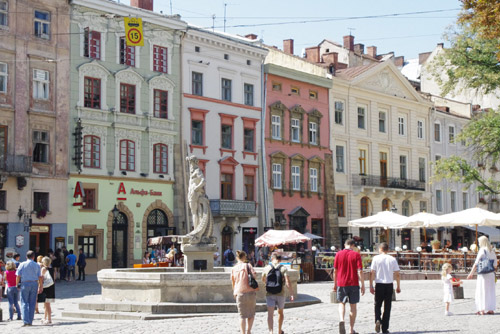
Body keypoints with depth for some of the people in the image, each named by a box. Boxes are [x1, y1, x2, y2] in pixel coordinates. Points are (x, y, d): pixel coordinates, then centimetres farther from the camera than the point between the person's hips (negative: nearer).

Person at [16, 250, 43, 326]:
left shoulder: (22, 265, 0)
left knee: (24, 303, 1)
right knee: (32, 304, 8)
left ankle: (26, 321, -11)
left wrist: (17, 285, 9)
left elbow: (18, 276, -2)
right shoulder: (37, 265, 5)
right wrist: (40, 287, 9)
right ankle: (30, 321, 9)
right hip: (34, 284, 2)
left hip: (25, 284, -2)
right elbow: (40, 277, 2)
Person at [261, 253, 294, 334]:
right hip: (280, 294, 0)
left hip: (269, 294, 0)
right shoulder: (283, 268, -6)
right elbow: (288, 283, -14)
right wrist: (291, 294, -6)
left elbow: (263, 280, 18)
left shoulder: (266, 268, 0)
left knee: (270, 314, -4)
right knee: (280, 312, 21)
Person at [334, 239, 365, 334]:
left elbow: (335, 270, 5)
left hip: (341, 283, 1)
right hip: (354, 284, -1)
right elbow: (360, 271, -10)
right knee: (353, 306, 9)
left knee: (342, 303, 16)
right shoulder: (356, 254, -5)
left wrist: (335, 283, 15)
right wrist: (362, 285, -5)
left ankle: (342, 320, -12)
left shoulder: (339, 254, 1)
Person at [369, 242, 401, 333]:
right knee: (387, 306, 8)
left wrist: (371, 286, 0)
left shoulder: (376, 258, -2)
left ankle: (377, 320, -14)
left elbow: (372, 273, -5)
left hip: (379, 285, -1)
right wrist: (398, 286, 11)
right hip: (389, 285, 1)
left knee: (377, 304, 13)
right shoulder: (392, 259, 3)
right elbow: (397, 274, 2)